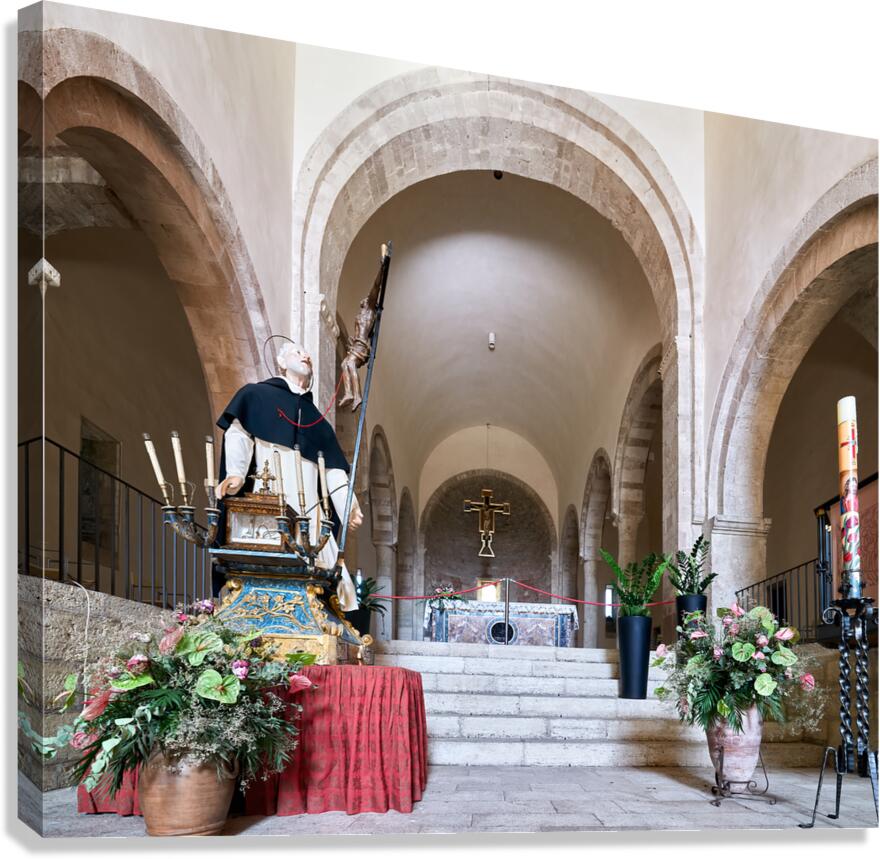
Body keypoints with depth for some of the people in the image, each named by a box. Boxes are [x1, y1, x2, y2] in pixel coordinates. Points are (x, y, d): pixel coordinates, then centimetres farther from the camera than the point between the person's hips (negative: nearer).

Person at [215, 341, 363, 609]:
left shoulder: (316, 419, 27)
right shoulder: (256, 395, 16)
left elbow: (333, 470, 18)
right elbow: (238, 434, 0)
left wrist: (349, 507, 2)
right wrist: (235, 473, -19)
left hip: (307, 508, 4)